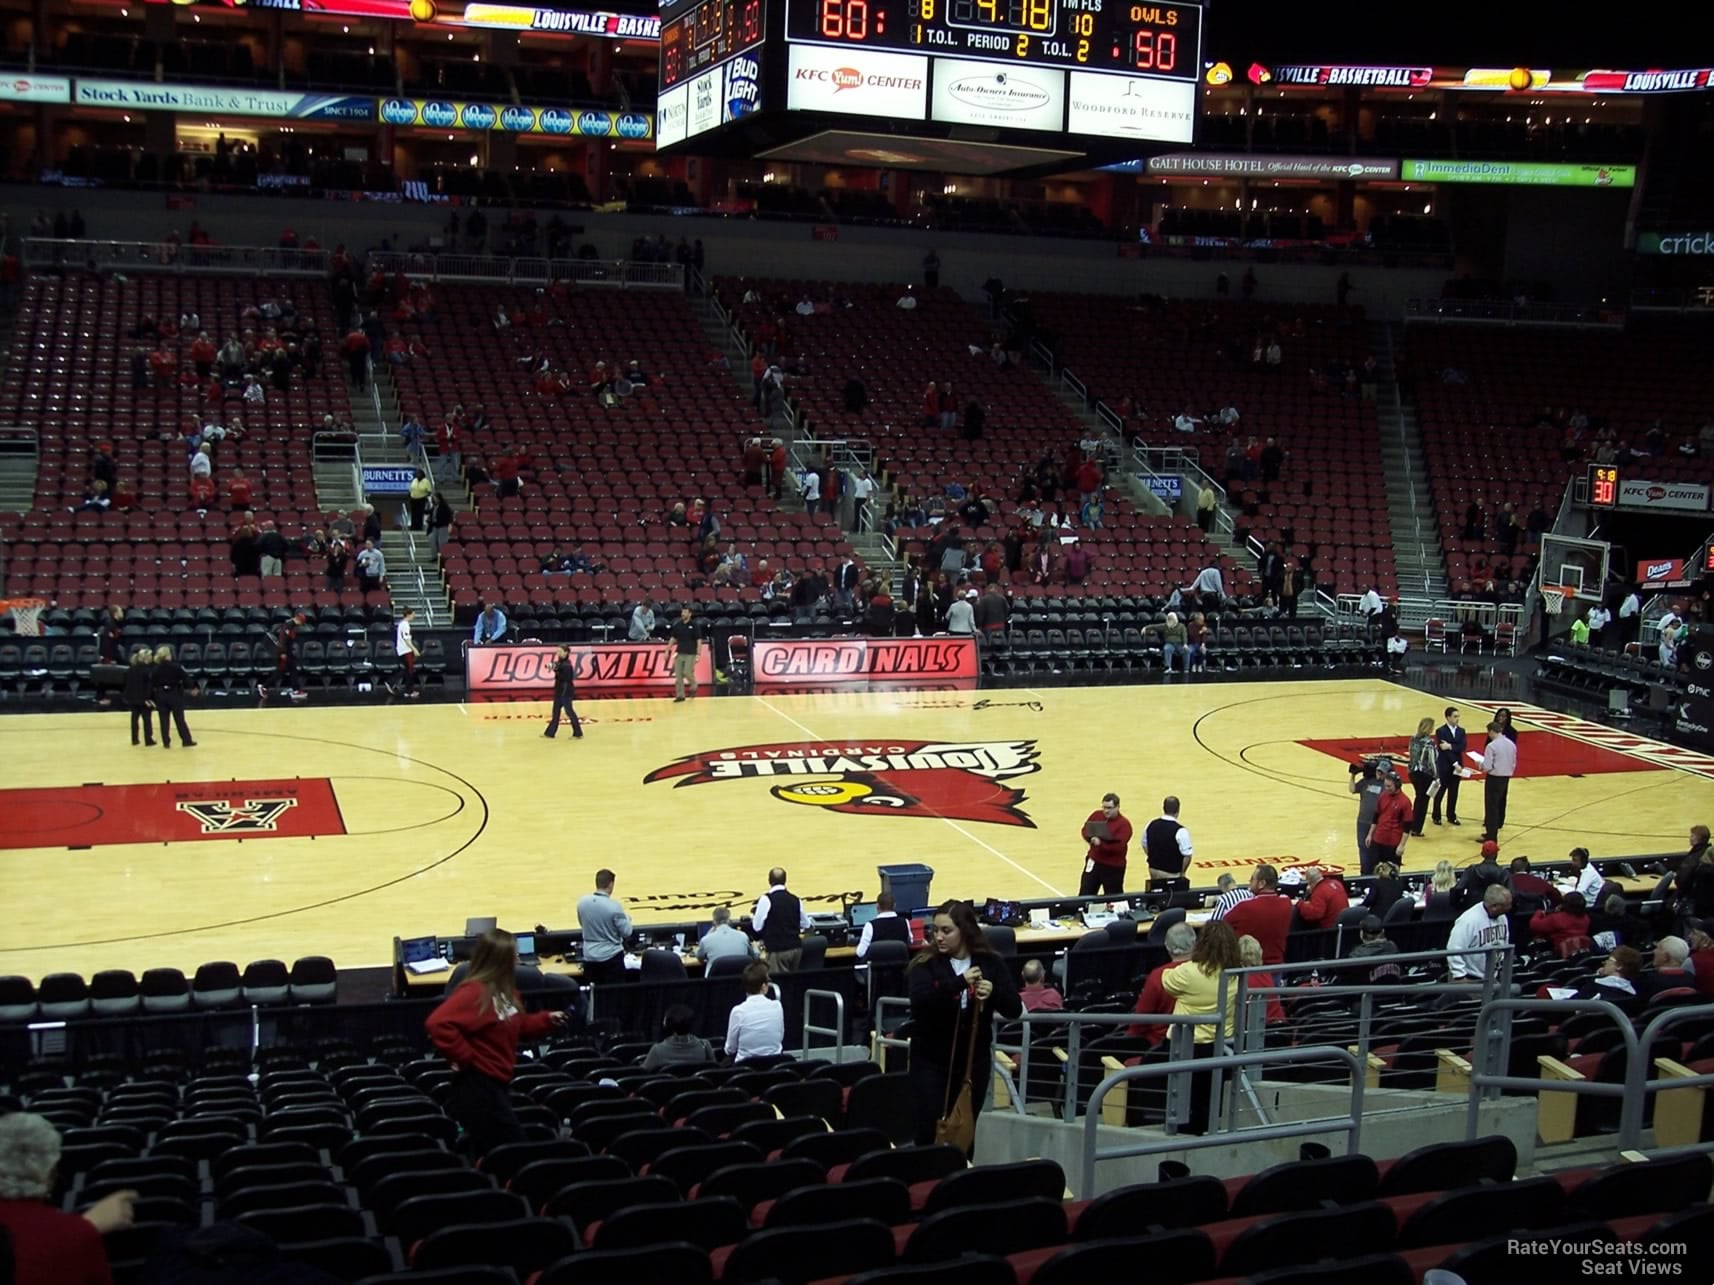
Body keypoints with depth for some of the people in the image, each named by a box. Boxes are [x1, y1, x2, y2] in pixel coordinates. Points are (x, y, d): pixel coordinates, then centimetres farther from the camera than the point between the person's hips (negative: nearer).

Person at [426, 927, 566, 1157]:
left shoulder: (504, 990, 8)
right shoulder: (475, 992, -22)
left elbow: (516, 1026, 23)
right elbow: (437, 1024, -33)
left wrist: (546, 1020, 9)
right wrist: (464, 1057, -25)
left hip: (496, 1083, 10)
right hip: (477, 1086, -10)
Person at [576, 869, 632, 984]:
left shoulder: (582, 902, -4)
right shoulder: (614, 906, -19)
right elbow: (626, 932, -10)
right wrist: (627, 918, 9)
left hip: (589, 956, 5)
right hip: (611, 956, -4)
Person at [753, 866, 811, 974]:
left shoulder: (766, 899, -10)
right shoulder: (796, 900, 5)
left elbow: (757, 926, -7)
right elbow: (806, 925, 15)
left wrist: (753, 917, 13)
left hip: (777, 950, -5)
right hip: (796, 947, 5)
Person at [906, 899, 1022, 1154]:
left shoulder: (990, 963, -2)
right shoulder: (925, 963, -7)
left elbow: (1014, 1009, -6)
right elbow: (920, 999, -26)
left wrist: (993, 993, -27)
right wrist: (959, 982, -37)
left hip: (974, 1061, 2)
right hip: (931, 1061, -2)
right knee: (931, 1132, -3)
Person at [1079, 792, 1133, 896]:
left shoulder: (1124, 824, -15)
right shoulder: (1096, 815, 1)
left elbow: (1119, 846, -23)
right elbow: (1085, 830, 4)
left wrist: (1100, 844, -29)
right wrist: (1091, 838, -18)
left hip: (1113, 867, -4)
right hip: (1094, 862, 4)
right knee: (1084, 896, 8)